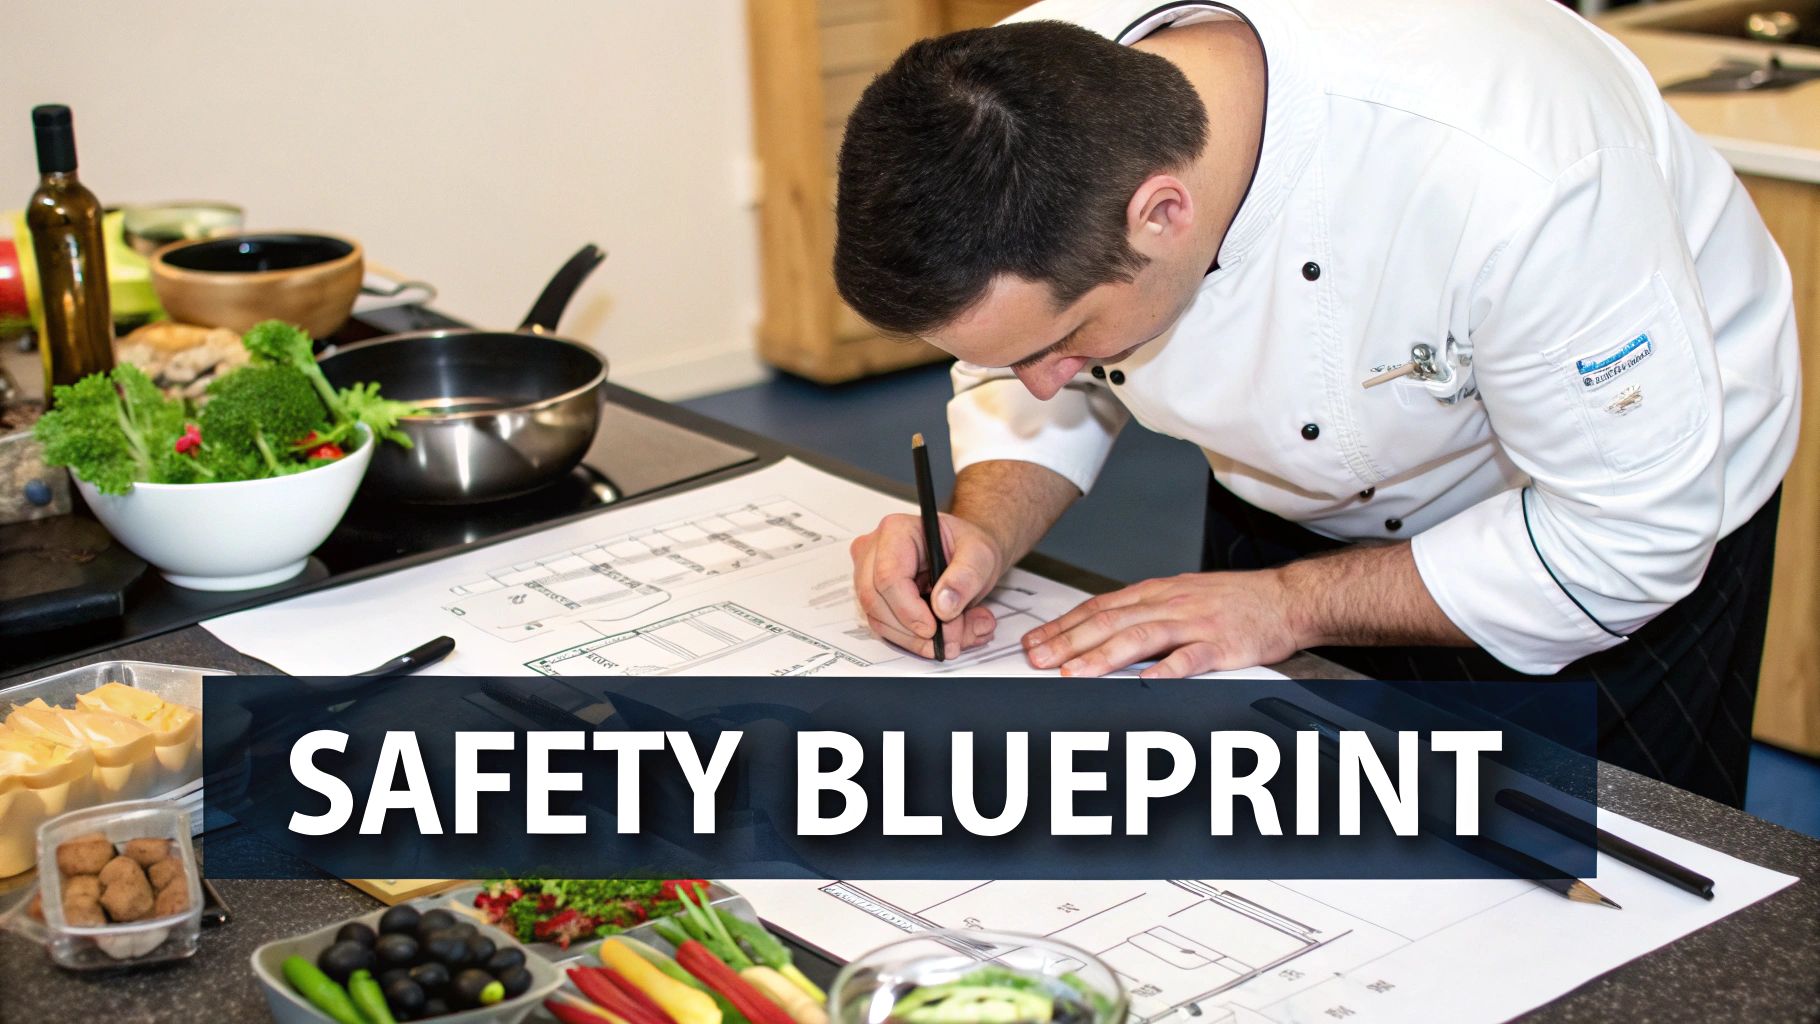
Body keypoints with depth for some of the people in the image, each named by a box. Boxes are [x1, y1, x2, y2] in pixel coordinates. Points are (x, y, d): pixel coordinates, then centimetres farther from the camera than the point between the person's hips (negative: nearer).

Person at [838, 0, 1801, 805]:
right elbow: (1051, 386, -7)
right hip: (1305, 506, 4)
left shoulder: (1505, 175, -44)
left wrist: (1289, 603, -31)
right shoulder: (1027, 103, -28)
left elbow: (1628, 532, -30)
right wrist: (986, 532, -26)